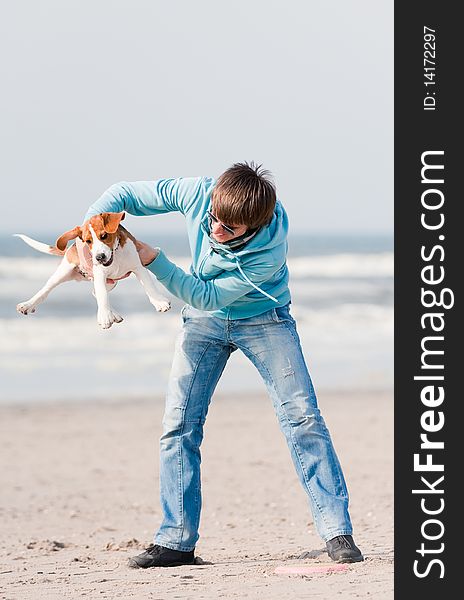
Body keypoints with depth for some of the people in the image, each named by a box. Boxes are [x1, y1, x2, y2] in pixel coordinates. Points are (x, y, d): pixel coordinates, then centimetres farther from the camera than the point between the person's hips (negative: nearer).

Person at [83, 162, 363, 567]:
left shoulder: (270, 250, -35)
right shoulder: (198, 192, -26)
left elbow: (207, 296, -30)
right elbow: (123, 195, -15)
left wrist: (153, 260, -38)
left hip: (263, 319, -3)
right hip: (205, 320, 3)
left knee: (302, 417, -15)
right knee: (179, 425, -5)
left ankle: (338, 533, -12)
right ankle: (176, 541, 1)